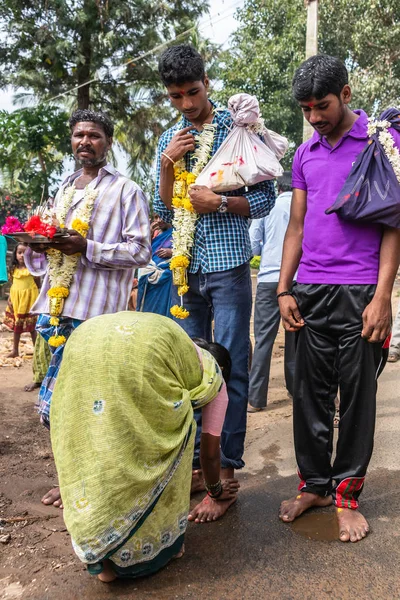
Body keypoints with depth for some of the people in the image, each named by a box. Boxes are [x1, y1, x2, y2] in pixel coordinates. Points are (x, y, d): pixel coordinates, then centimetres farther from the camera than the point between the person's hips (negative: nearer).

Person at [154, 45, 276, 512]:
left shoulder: (238, 129, 2)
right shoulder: (169, 140, 14)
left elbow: (265, 199, 1)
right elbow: (163, 212, 11)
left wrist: (219, 201, -14)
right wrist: (167, 165, -3)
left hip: (228, 266, -4)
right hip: (185, 267, 5)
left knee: (231, 368, -2)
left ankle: (226, 465, 9)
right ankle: (195, 460, 20)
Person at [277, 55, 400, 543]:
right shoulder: (305, 154, 15)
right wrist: (283, 290, 7)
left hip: (359, 291, -4)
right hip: (309, 291, 4)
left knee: (357, 393, 5)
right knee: (310, 391, 9)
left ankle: (347, 493, 19)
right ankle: (314, 483, 24)